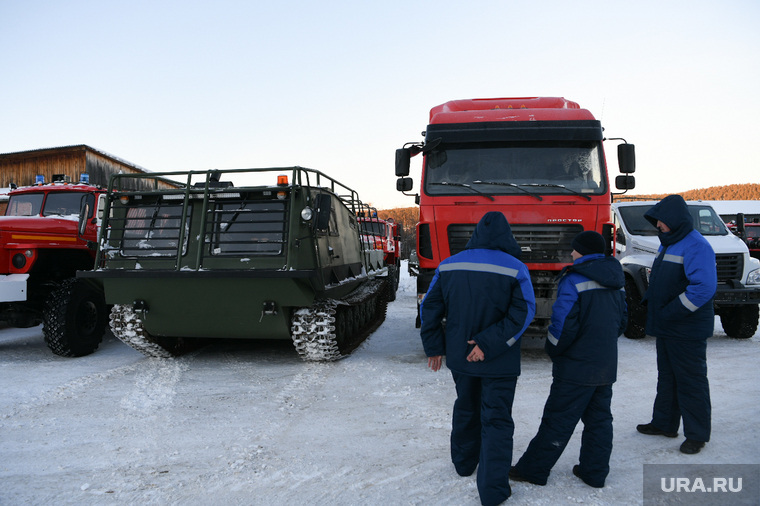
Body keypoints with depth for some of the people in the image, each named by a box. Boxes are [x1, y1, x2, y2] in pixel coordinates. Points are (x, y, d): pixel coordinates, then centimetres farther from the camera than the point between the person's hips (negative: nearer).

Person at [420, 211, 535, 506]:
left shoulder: (448, 266, -2)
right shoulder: (515, 269, -11)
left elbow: (429, 308, 0)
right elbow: (523, 313, -19)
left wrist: (434, 347, 7)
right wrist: (489, 344, -19)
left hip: (459, 358, 4)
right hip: (499, 363, -4)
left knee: (465, 409, 24)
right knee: (496, 421, 6)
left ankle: (464, 462, 41)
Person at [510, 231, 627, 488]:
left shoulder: (574, 280, -17)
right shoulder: (615, 281, 8)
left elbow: (563, 324, -21)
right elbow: (622, 320, 16)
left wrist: (553, 350, -5)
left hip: (577, 367, -8)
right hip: (606, 366, 8)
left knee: (558, 419, 0)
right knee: (599, 418, 16)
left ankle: (533, 469, 10)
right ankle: (595, 472, 25)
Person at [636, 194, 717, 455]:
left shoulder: (696, 246, -18)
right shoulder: (668, 243, 13)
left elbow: (704, 287, -27)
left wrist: (670, 313, -23)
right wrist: (649, 301, 7)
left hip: (687, 331, -9)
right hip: (665, 328, 10)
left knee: (691, 380, 2)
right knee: (667, 377, 18)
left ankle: (697, 434, 15)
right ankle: (664, 423, 31)